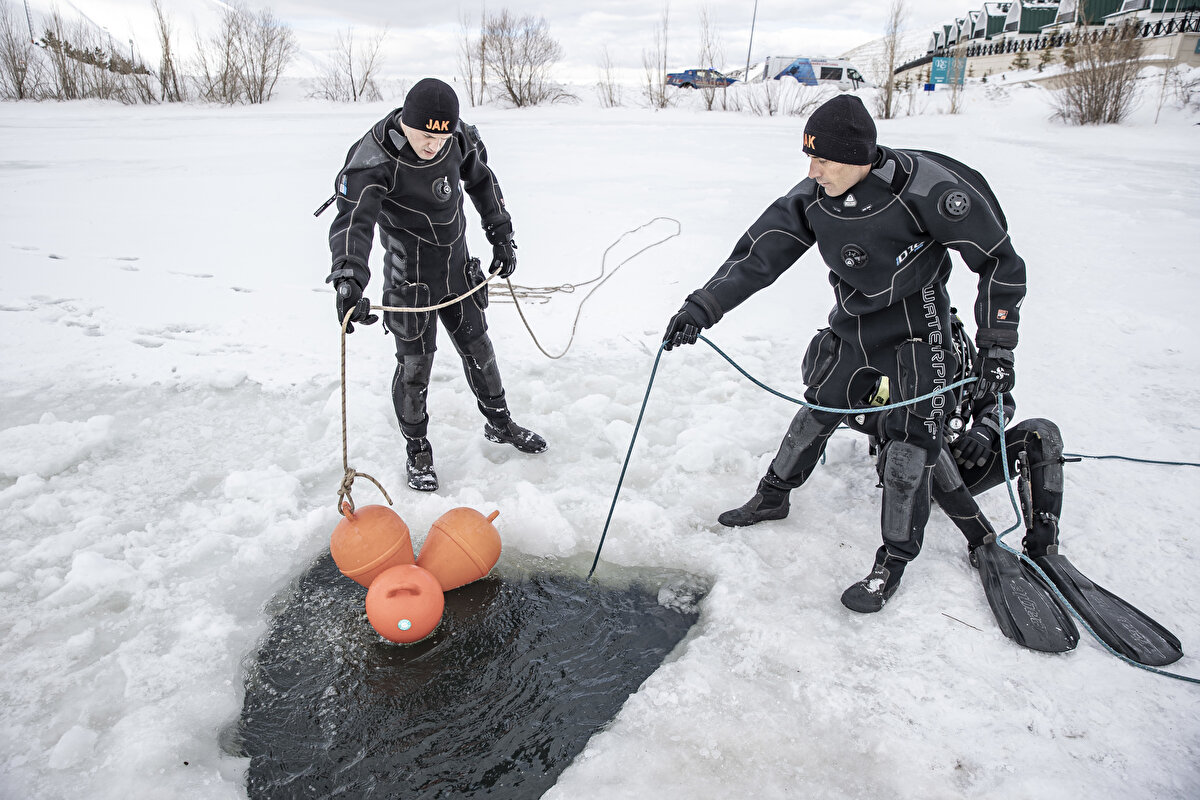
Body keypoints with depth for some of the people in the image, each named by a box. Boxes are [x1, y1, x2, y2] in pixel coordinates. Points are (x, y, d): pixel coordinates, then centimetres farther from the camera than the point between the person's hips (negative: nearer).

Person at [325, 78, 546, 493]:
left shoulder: (459, 138, -10)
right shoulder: (373, 159, -26)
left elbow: (482, 181, 10)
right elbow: (352, 221, -40)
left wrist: (502, 236, 11)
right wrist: (348, 280, -56)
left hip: (458, 268, 5)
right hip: (410, 279, -5)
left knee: (478, 348, 17)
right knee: (415, 363, 1)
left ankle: (500, 423, 38)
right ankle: (417, 449, 23)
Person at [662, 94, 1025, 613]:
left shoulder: (925, 187, -27)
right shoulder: (811, 198, -13)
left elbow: (999, 261, -17)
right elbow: (759, 255, -13)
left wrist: (996, 345, -16)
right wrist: (703, 306, -25)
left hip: (915, 328, -4)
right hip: (852, 323, 5)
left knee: (910, 443, -6)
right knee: (818, 411, 15)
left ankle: (894, 559, 11)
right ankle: (774, 496, 37)